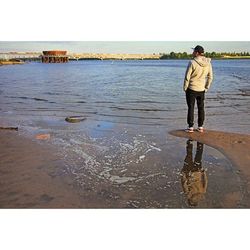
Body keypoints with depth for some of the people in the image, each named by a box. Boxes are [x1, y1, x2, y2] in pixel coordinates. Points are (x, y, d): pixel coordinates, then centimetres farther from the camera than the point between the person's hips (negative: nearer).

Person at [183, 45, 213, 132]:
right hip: (201, 89, 5)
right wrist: (206, 88, 14)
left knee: (191, 107, 4)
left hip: (191, 89, -4)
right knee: (201, 107, 13)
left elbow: (187, 77, -15)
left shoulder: (192, 63, -17)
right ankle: (200, 127, 18)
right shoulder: (208, 63, -1)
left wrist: (185, 88, -3)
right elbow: (210, 77, 5)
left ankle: (190, 127, 7)